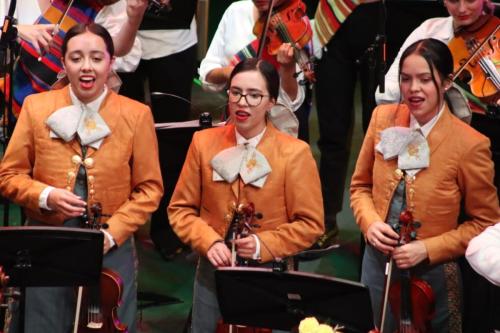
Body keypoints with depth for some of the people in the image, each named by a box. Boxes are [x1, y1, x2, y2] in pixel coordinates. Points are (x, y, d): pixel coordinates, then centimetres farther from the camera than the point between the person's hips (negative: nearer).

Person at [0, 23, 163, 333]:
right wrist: (45, 196, -13)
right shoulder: (36, 107, 1)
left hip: (112, 251, 0)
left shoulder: (136, 115, -1)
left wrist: (113, 233, -11)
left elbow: (150, 188, 2)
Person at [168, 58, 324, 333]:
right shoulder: (204, 142, 0)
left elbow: (310, 224, -5)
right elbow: (181, 208, 4)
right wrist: (209, 241, -12)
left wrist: (264, 245, -18)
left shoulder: (295, 153, -8)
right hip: (213, 274, 2)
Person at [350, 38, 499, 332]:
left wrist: (428, 249, -17)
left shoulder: (470, 144, -18)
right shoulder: (383, 118, -5)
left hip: (431, 276, -4)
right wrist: (369, 221, -10)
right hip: (377, 266, 4)